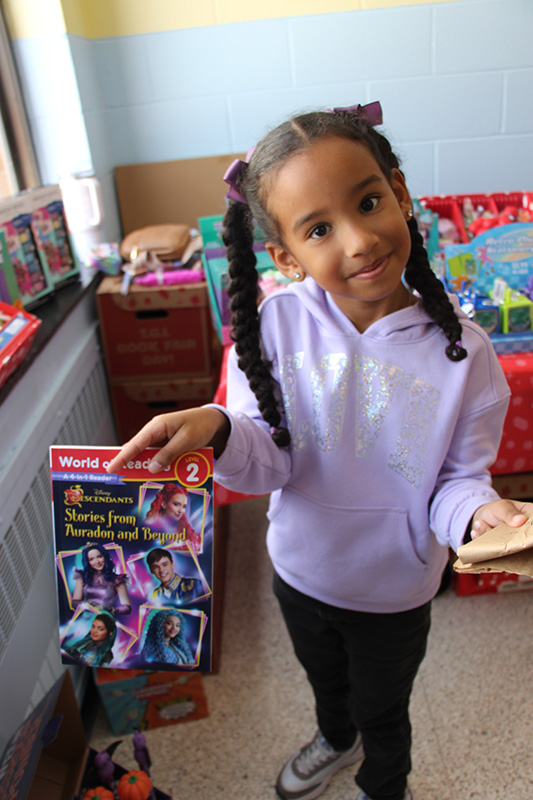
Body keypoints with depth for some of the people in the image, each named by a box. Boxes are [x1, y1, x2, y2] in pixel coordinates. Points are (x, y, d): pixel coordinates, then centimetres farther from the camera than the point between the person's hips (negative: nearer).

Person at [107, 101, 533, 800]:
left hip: (394, 587, -2)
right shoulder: (276, 324, -21)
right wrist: (218, 430, -39)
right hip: (300, 567, 2)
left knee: (383, 713, 27)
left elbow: (458, 476, -14)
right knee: (324, 678, 34)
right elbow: (271, 460, -18)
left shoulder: (461, 350, -24)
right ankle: (336, 739, 70)